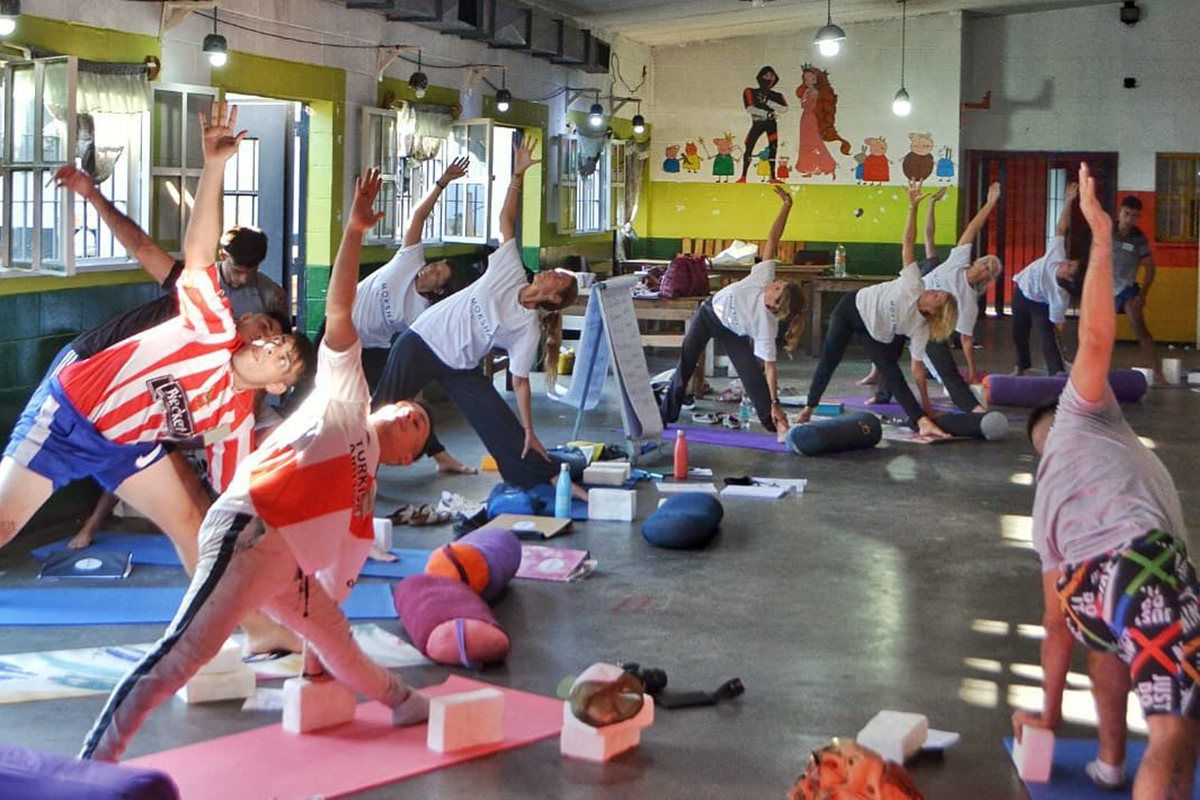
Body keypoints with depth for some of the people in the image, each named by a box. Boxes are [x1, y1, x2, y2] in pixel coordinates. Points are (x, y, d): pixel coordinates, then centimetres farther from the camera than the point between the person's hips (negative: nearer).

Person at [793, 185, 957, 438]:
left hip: (876, 334, 1)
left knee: (892, 372, -9)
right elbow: (908, 242, -31)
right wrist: (913, 208, -41)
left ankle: (922, 422, -3)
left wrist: (924, 406, -24)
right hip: (853, 306, -1)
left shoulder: (919, 328, -22)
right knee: (830, 358, -2)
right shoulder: (914, 285, -27)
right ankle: (809, 407, 12)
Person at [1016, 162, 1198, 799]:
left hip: (1085, 587, 7)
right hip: (1143, 561, -7)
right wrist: (1102, 232, 9)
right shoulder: (1078, 419, 27)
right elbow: (1095, 339, 7)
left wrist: (1049, 713, 42)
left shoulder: (1047, 506, 38)